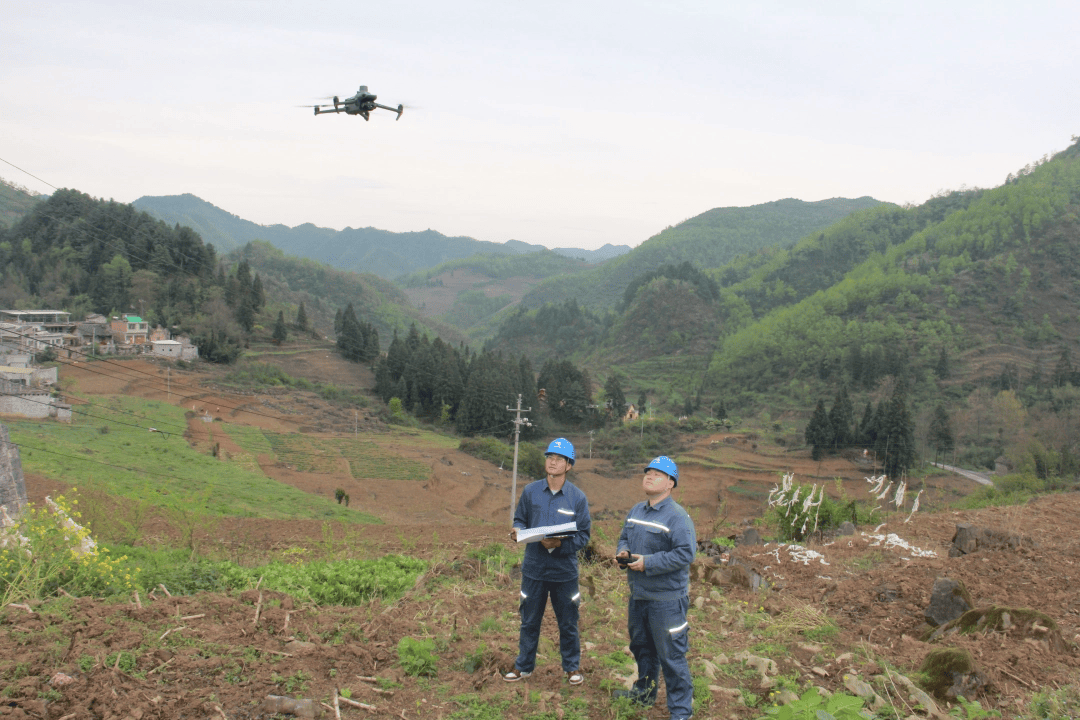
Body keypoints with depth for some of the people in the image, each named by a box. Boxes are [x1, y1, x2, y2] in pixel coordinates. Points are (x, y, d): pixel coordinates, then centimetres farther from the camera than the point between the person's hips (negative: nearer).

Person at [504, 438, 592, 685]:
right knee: (529, 621, 12)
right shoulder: (530, 491, 0)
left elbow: (584, 535, -4)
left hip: (565, 570, -1)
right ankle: (524, 665, 27)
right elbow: (520, 519, 11)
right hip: (533, 568, 1)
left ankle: (572, 667, 26)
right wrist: (518, 531, -13)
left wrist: (561, 544, -20)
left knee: (568, 623, 10)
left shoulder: (577, 497, -4)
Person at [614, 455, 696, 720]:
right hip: (638, 594, 8)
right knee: (641, 646, 23)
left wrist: (648, 563, -22)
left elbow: (685, 553, -22)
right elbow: (624, 537, 22)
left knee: (671, 655, -4)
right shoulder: (636, 511, 10)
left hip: (666, 598, -8)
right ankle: (644, 691, 43)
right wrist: (623, 552, -2)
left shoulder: (677, 516, -16)